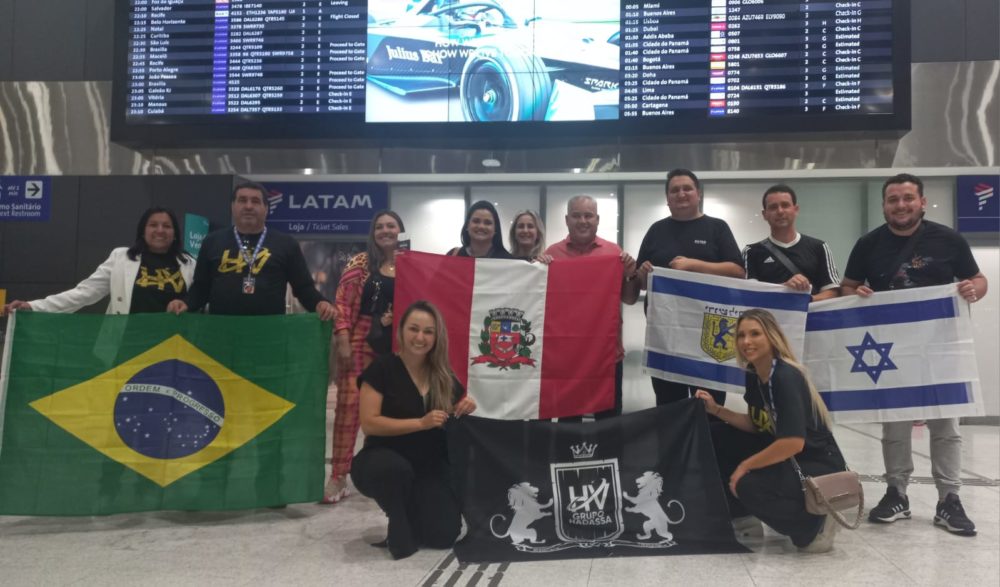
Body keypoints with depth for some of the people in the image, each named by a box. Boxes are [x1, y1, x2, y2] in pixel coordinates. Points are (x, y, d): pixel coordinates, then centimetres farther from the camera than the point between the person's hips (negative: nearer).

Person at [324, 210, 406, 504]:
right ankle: (339, 476, 0)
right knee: (349, 404, -6)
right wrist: (343, 341, -11)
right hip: (361, 341, -2)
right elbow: (343, 303, -3)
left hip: (397, 345, 2)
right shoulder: (360, 263, 2)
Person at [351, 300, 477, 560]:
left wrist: (466, 410, -12)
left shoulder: (444, 376, 3)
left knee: (444, 534, -13)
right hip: (381, 460, -4)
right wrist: (421, 423, -25)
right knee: (396, 468, -39)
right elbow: (369, 423, -18)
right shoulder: (382, 368, -11)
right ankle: (399, 525, -7)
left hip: (430, 467, 4)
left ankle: (410, 515, 22)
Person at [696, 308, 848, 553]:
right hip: (785, 459, 9)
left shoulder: (787, 377, -24)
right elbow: (756, 426, 12)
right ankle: (737, 514, 16)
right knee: (717, 435, 2)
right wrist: (716, 409, 0)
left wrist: (745, 466, -22)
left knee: (749, 486, -30)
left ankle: (815, 525, -4)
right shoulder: (753, 375, 1)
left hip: (820, 469, -9)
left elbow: (793, 442, -32)